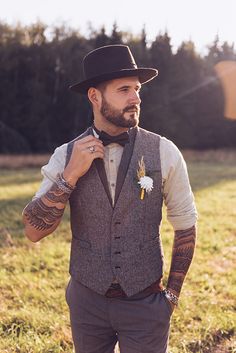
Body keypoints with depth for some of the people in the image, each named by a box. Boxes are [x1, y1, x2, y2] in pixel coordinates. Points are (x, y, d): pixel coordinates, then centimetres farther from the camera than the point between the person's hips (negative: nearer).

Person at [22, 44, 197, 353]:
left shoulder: (164, 152, -11)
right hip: (87, 300, 2)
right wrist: (71, 175, -22)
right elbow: (34, 231, -11)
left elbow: (185, 225, -1)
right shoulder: (66, 156, -7)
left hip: (145, 304, -1)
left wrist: (173, 293, 3)